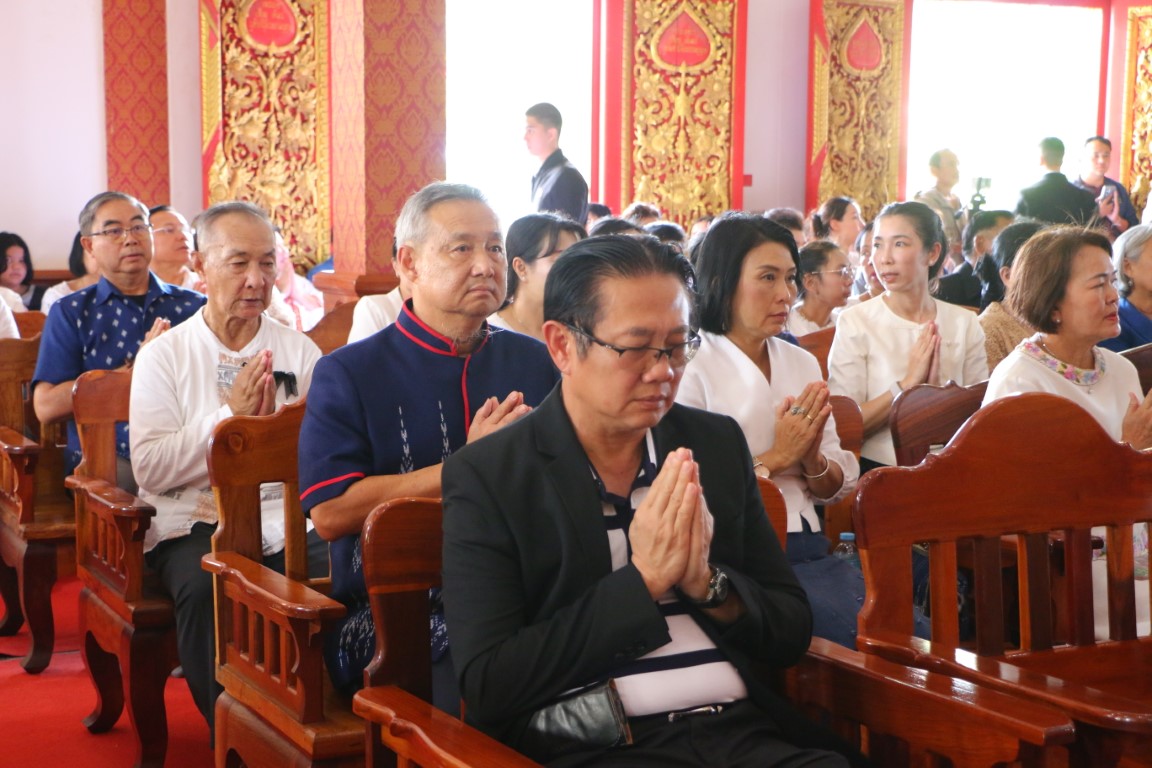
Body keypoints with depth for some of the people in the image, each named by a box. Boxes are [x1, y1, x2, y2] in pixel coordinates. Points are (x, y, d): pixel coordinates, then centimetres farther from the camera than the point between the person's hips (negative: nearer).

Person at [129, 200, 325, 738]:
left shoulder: (300, 352, 12)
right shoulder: (163, 356, 7)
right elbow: (150, 469, -5)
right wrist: (229, 414, -9)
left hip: (286, 517, 1)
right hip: (195, 518, -1)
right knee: (205, 589, -34)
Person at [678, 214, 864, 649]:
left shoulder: (803, 364, 15)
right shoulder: (692, 369, -4)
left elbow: (836, 489, 17)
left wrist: (813, 458, -4)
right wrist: (775, 458, -11)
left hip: (809, 549, 6)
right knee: (863, 630, -26)